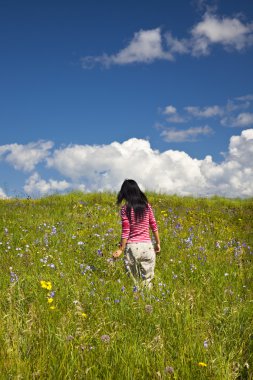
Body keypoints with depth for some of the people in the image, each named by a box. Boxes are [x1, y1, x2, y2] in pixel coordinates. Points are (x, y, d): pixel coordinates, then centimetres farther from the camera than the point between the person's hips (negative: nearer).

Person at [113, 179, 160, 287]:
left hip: (132, 246, -3)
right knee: (147, 281, 9)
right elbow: (154, 226, 7)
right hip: (147, 246, 3)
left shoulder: (125, 209, -6)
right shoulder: (146, 206, 4)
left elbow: (125, 231, -9)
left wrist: (121, 249, -3)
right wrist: (158, 243, 18)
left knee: (133, 281, 7)